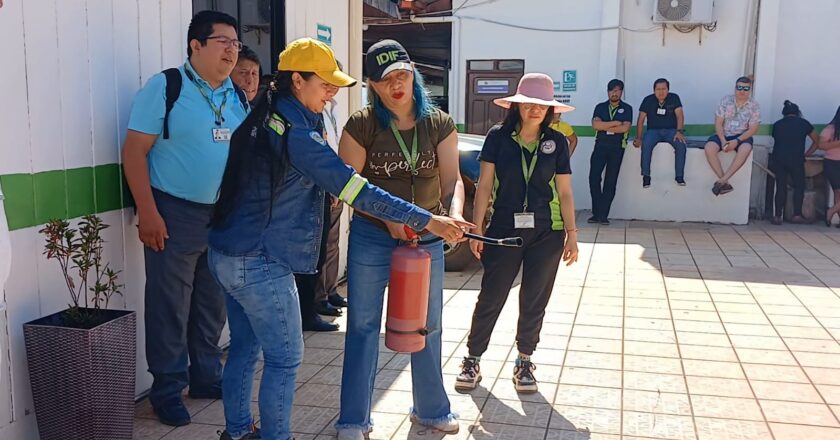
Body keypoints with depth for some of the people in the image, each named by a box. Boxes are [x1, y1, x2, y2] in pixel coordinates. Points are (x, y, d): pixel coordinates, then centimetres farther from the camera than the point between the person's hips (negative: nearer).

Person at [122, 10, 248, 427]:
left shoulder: (237, 97, 10)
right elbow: (134, 150, -11)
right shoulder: (164, 87, -7)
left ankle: (206, 376, 31)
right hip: (175, 214, -6)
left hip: (226, 216, 6)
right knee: (170, 306, 3)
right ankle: (167, 389, 17)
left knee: (213, 304, 15)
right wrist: (147, 212, -17)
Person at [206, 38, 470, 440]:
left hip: (227, 253, 9)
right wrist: (426, 221, -24)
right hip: (261, 264, -9)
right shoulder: (296, 135, -20)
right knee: (284, 358, 2)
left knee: (244, 347, 20)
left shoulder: (261, 118, 7)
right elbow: (355, 189, -25)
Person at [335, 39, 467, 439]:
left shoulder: (439, 123, -2)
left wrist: (455, 212, -27)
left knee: (427, 326, 14)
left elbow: (451, 178, -6)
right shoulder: (362, 125, -8)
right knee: (363, 326, 5)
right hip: (372, 237, -2)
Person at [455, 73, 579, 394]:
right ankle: (472, 360, 18)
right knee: (491, 297, 3)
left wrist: (572, 233, 0)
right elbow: (485, 186, 0)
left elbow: (564, 192, 5)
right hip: (504, 229, -1)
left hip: (546, 234, 1)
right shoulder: (498, 137, -1)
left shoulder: (556, 142, 3)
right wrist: (477, 228, -4)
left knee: (534, 301, 9)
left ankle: (524, 362, 25)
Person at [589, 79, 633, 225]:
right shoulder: (600, 107, 10)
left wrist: (605, 127, -6)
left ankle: (603, 214, 2)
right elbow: (595, 125, -6)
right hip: (600, 145, 1)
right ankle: (596, 213, -3)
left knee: (610, 181, -1)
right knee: (594, 177, -11)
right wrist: (615, 123, -9)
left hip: (617, 147, -1)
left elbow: (625, 128, -9)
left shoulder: (627, 108, 6)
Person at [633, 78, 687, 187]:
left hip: (671, 130, 0)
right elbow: (641, 120, -3)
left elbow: (680, 116, -9)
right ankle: (646, 176, -24)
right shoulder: (648, 100, -1)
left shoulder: (674, 98, -1)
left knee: (681, 144, -30)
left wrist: (679, 131, -26)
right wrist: (638, 138, -14)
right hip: (653, 131, 0)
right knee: (646, 145, -33)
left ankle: (679, 176, -18)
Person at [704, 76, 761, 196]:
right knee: (709, 148, -30)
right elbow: (718, 123, -4)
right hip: (723, 134, 1)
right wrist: (723, 141, -18)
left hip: (742, 136, -1)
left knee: (745, 149, -37)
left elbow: (753, 129, -7)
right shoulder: (726, 100, -2)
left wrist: (737, 141, -21)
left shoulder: (754, 105, -4)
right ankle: (725, 184, -27)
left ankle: (722, 181, -33)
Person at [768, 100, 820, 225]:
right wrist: (807, 153, 24)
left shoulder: (777, 124, 14)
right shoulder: (803, 123, 10)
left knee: (781, 187, 7)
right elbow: (817, 141, 16)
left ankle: (777, 216, 2)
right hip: (796, 159, -2)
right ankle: (797, 215, 5)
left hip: (778, 159, 2)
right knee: (799, 186, 11)